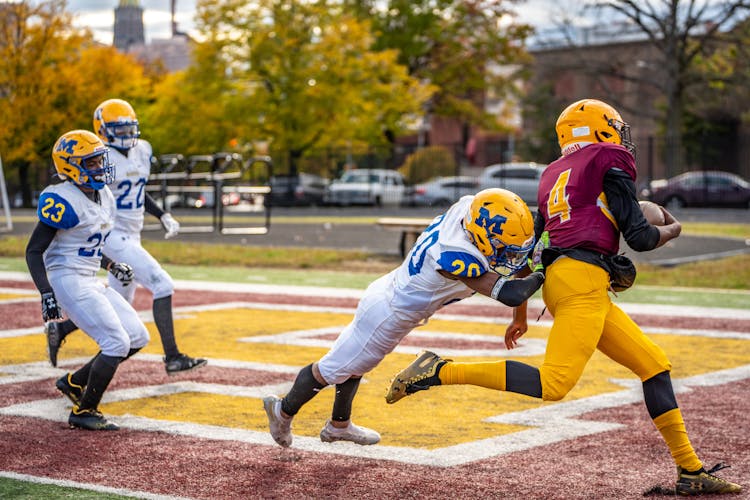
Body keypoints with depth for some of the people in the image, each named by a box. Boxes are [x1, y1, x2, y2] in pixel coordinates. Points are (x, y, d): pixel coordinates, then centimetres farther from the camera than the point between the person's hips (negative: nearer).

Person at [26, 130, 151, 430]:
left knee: (138, 338, 7)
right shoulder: (64, 200, -17)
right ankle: (84, 413, 0)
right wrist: (46, 292, -25)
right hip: (69, 281, -9)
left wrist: (111, 267, 20)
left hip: (91, 282, 9)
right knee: (117, 343, -14)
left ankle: (75, 382, 19)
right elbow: (34, 251, -16)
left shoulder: (103, 196, 10)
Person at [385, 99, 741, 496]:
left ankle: (690, 471, 11)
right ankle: (439, 372, -20)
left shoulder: (552, 176, 26)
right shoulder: (610, 162, 4)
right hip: (583, 275, -9)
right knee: (553, 385, -18)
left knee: (653, 364, 12)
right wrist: (672, 230, 22)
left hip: (558, 278, 9)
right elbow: (639, 238, 0)